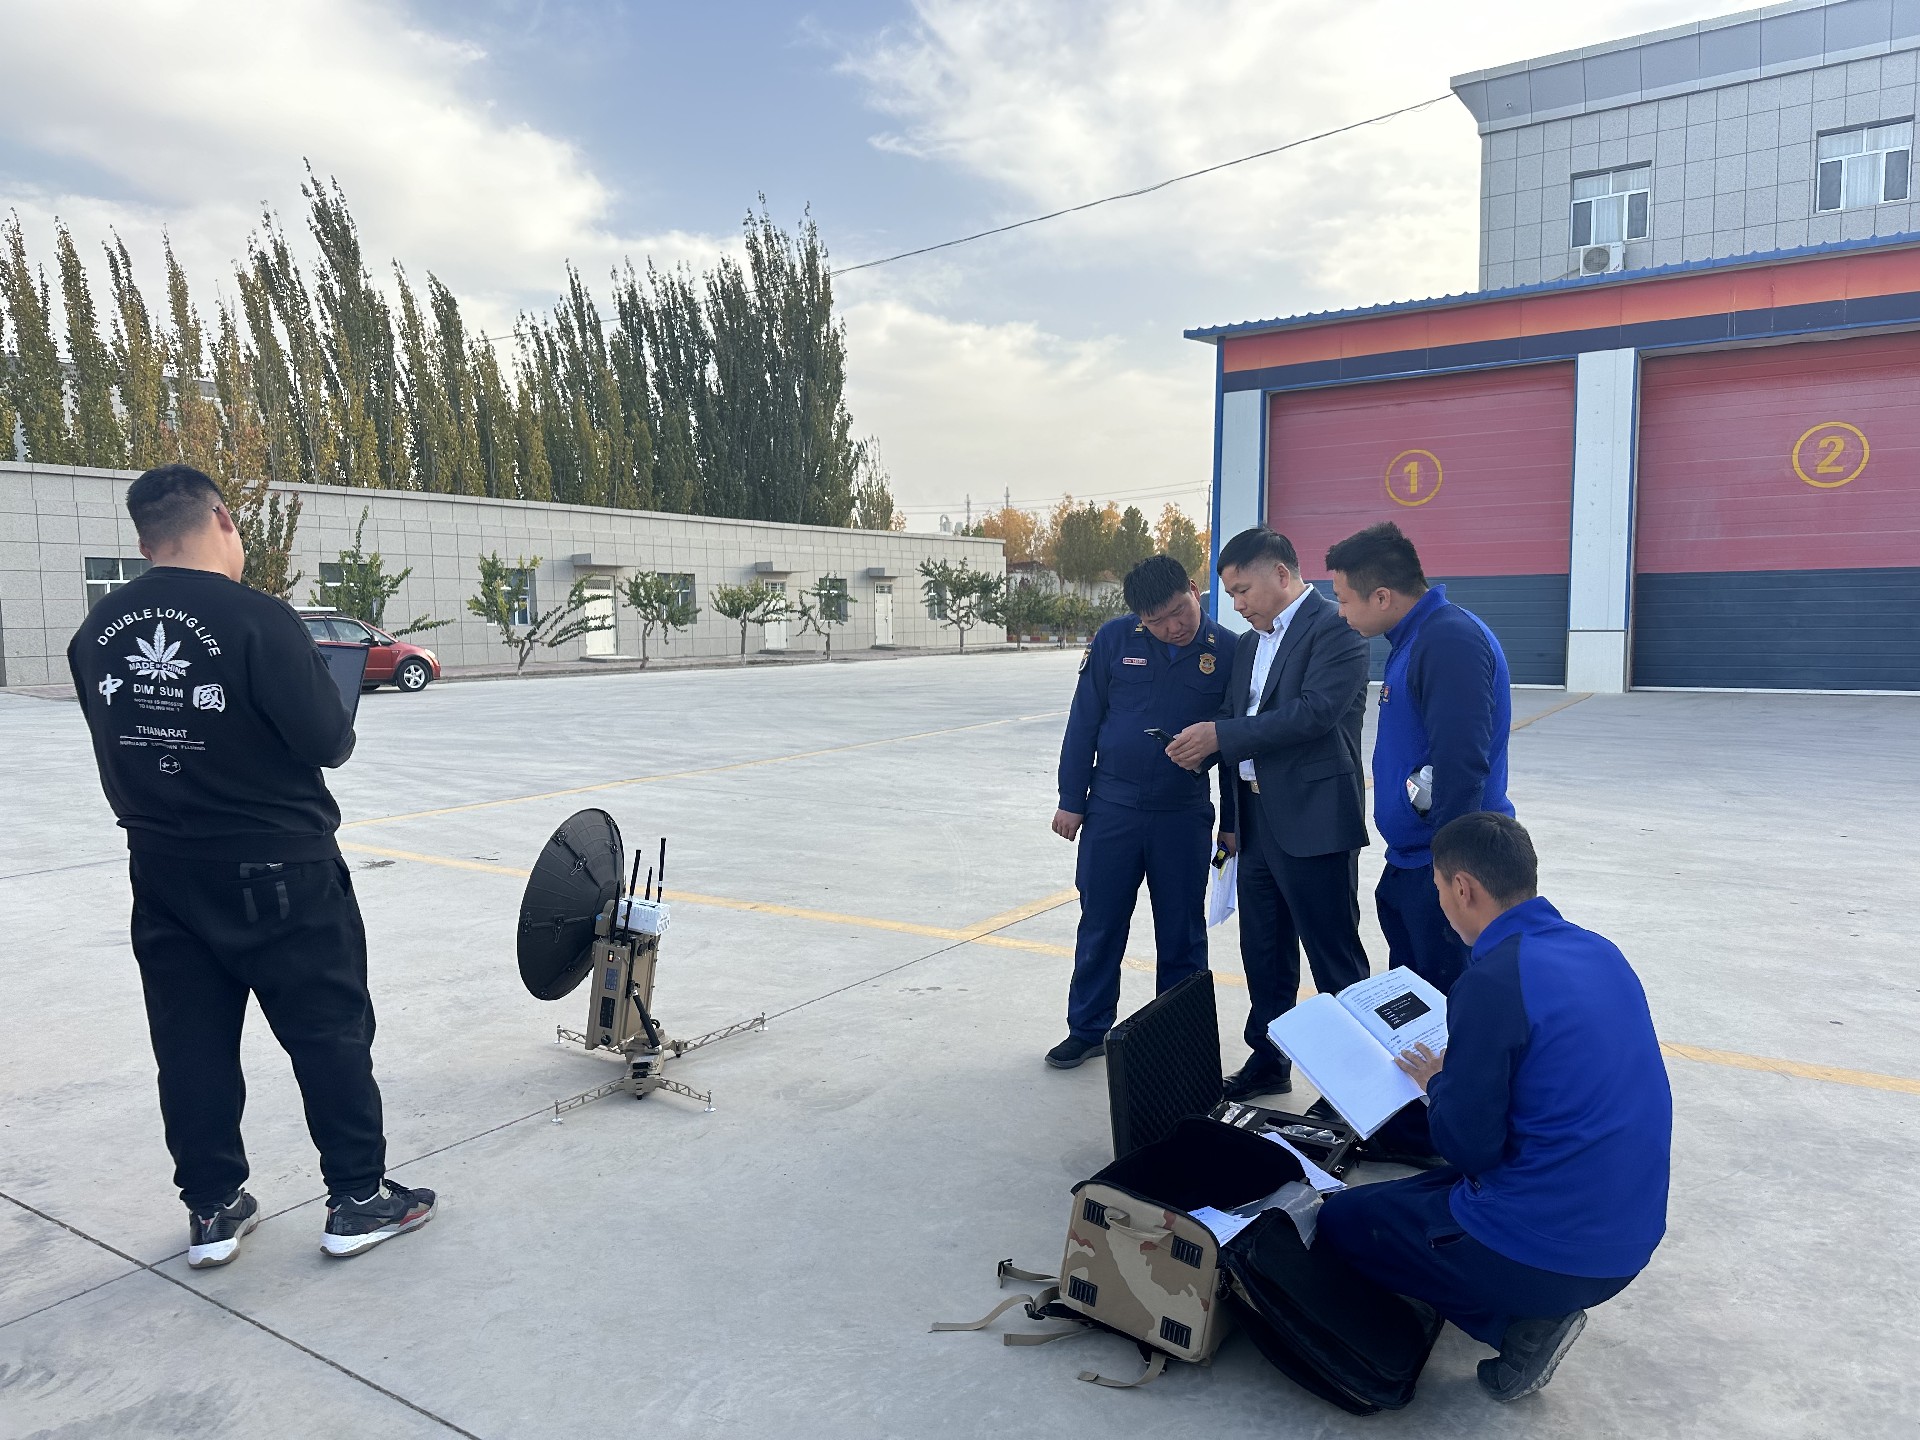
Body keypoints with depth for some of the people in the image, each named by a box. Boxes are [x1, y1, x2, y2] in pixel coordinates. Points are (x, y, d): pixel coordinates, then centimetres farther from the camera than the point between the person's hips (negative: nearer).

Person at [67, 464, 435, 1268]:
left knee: (191, 1043, 14)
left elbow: (119, 746, 9)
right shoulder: (255, 618, -19)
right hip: (278, 869, -6)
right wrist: (338, 723, 4)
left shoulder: (96, 631, 2)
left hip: (163, 870, 6)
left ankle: (213, 1209, 26)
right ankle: (358, 1199, 17)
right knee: (331, 1032, 7)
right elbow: (330, 743, -17)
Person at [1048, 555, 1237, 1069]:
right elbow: (1083, 720, 0)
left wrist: (1232, 822, 4)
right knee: (1100, 926, 11)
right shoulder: (1114, 639, -6)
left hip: (1185, 815, 0)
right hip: (1112, 809, 1)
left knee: (1182, 934, 11)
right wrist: (1071, 800, 1)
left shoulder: (1227, 652, -6)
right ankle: (1088, 1029, 28)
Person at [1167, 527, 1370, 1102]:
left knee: (1335, 957, 1)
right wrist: (1205, 747, -5)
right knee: (1264, 953, 17)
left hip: (1313, 817, -8)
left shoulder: (1334, 628, -10)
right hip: (1257, 818, 8)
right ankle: (1267, 1061, 31)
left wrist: (1221, 735, -21)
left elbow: (1316, 711, -22)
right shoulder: (1248, 644, 16)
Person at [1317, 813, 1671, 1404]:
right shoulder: (1601, 952, 4)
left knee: (1339, 1219, 11)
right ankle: (1538, 1309, 11)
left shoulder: (1492, 982, -22)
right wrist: (1461, 1072, 14)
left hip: (1550, 1254, -8)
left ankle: (1522, 1320, 3)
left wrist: (1437, 1082, 2)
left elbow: (1468, 1149, -17)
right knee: (1419, 1187, 28)